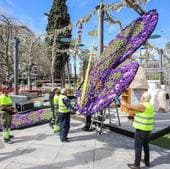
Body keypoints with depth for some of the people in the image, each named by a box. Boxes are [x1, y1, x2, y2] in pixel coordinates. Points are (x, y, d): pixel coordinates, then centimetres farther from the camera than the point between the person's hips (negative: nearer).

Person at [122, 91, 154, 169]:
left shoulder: (142, 106, -20)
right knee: (146, 145, 21)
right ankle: (147, 161, 35)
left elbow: (130, 107, -21)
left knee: (138, 147, 0)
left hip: (141, 129, -9)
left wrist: (121, 102, -11)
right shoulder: (150, 106, 9)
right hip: (148, 129, 9)